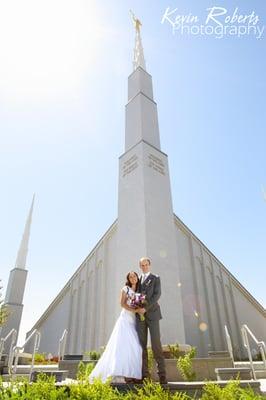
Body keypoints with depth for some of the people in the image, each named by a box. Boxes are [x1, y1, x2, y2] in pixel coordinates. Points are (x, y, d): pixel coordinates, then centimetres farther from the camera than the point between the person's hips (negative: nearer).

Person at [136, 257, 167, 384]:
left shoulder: (155, 278, 7)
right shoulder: (137, 280, 19)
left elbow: (157, 294, -6)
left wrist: (145, 308, -16)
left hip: (152, 313, -3)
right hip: (140, 315, 4)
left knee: (156, 344, -8)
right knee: (142, 345, 1)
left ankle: (162, 374, -2)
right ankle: (145, 375, 4)